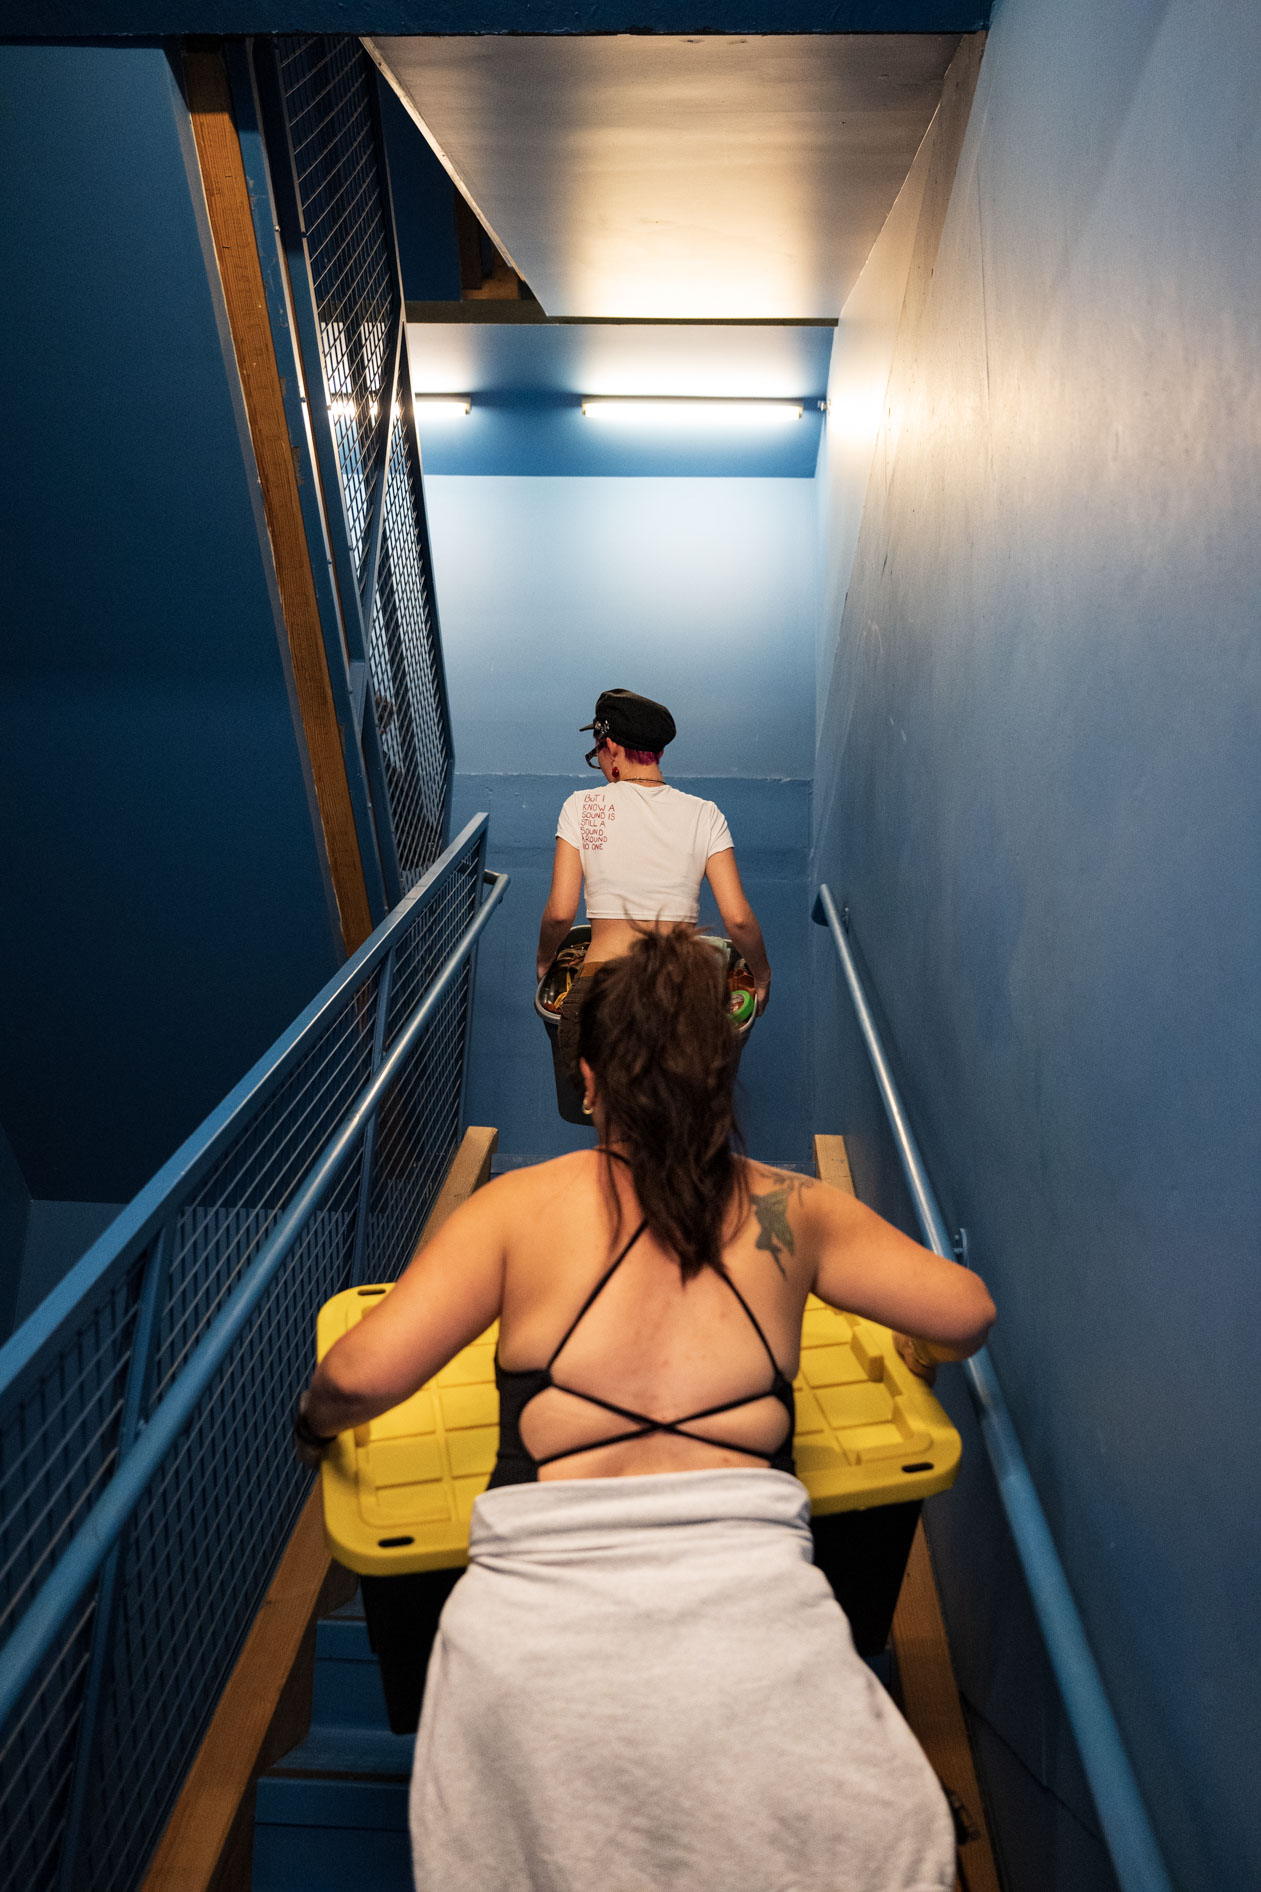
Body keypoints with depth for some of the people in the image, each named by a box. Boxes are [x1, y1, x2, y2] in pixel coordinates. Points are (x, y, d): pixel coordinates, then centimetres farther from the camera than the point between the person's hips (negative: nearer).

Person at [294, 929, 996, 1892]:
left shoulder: (517, 1206, 2)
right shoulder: (789, 1208, 7)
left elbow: (361, 1378, -3)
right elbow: (967, 1314, 13)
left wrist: (313, 1418, 20)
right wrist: (916, 1357, 36)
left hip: (532, 1630, 0)